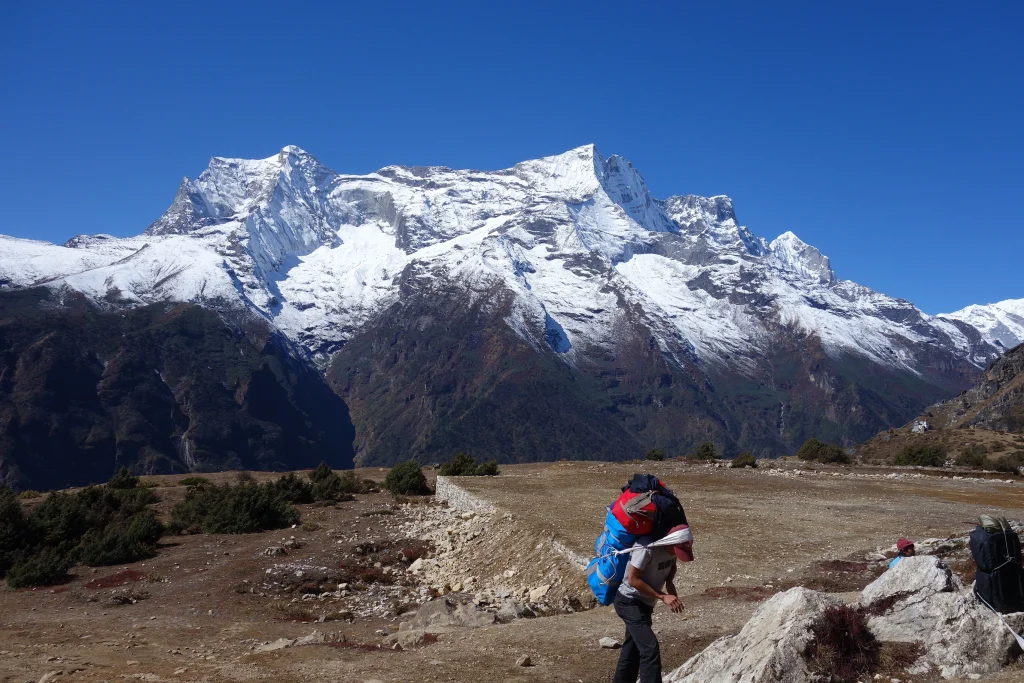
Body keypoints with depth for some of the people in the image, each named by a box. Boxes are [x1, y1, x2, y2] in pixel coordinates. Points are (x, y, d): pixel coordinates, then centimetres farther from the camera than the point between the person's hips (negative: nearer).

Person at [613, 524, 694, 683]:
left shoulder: (673, 547, -7)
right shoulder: (646, 548, -30)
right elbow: (633, 580, -27)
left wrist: (670, 584, -6)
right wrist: (663, 597, -26)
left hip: (644, 603, 8)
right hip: (629, 602, -8)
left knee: (632, 651, 17)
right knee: (650, 648, -18)